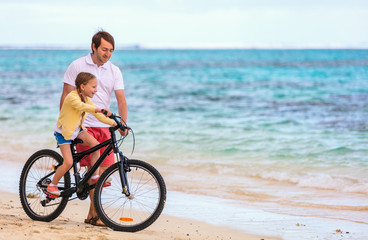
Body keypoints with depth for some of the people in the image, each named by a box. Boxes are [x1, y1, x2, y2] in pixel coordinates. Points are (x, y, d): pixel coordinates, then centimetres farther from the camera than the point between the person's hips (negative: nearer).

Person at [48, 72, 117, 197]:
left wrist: (114, 123, -5)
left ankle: (95, 176, -6)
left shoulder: (87, 100, 3)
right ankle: (52, 185, 3)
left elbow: (98, 115, 5)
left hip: (77, 130, 7)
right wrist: (99, 110, -58)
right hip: (63, 132, -7)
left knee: (95, 144, -17)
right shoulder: (72, 97, -23)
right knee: (68, 162, -16)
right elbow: (81, 106, -43)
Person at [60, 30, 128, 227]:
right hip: (82, 124, -4)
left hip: (104, 125, 4)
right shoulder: (77, 66, -1)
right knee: (93, 168, -11)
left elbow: (121, 99, 1)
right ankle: (95, 214, -7)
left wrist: (123, 123, -13)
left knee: (104, 168, 0)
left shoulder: (114, 71, 7)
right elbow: (66, 95, 1)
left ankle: (92, 214, 12)